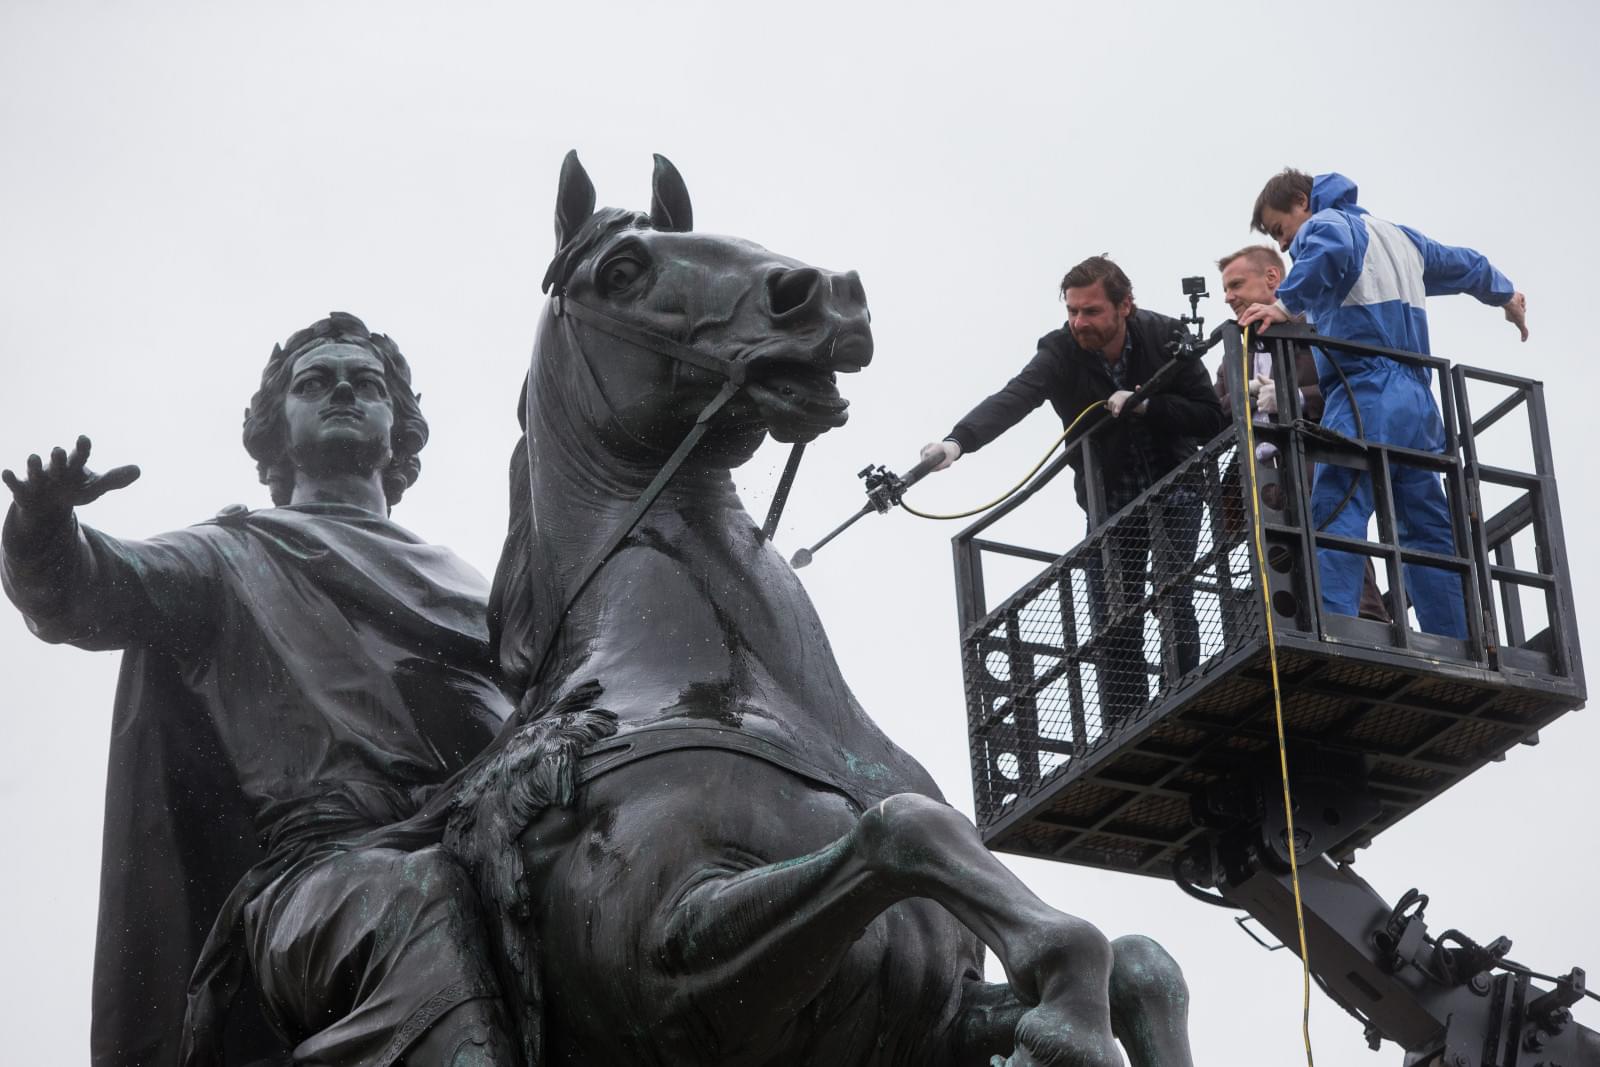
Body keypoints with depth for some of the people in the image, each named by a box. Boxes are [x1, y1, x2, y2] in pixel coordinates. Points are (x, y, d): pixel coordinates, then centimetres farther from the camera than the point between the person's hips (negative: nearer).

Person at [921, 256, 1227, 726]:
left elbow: (1212, 420, -13)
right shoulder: (1060, 352, -17)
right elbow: (1011, 400, -34)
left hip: (1173, 489, -1)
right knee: (1114, 626, -2)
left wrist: (1145, 406, -27)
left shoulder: (1165, 338, -15)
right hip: (1108, 501, 1)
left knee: (1172, 598, -16)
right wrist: (957, 441, -52)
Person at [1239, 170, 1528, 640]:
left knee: (1334, 514, -19)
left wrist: (1286, 305, -29)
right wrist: (1506, 295, 60)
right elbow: (1465, 264, 42)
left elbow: (1331, 248, -24)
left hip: (1364, 394, -8)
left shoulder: (1324, 225, 3)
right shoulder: (1397, 236, 27)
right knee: (1426, 527, 10)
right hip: (1417, 402, 8)